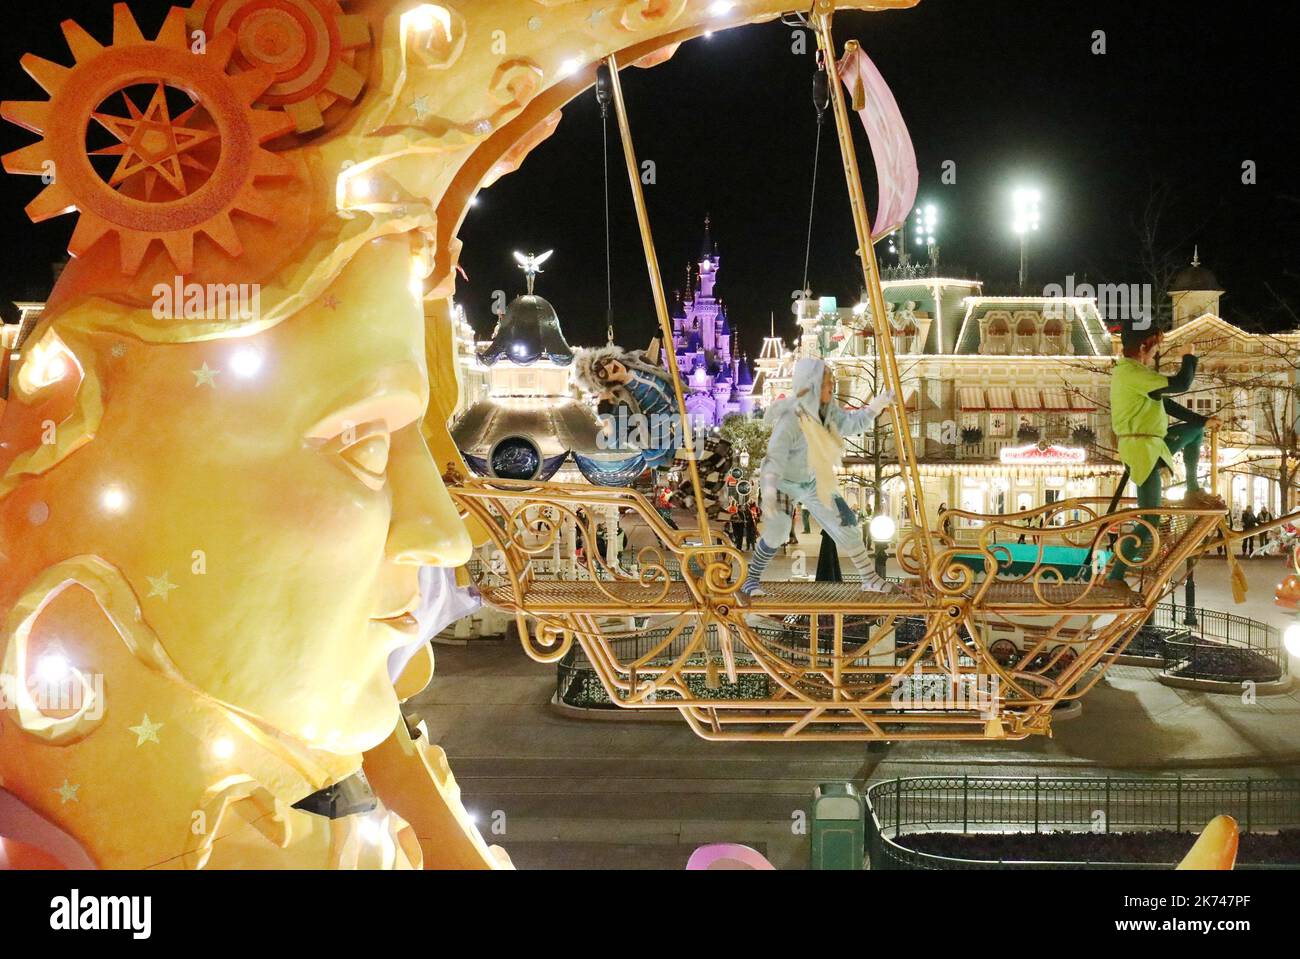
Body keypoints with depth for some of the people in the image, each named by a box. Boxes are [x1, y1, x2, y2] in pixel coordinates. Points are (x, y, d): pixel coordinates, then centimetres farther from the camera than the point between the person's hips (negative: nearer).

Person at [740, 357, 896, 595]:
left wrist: (878, 404, -2)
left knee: (843, 522, 5)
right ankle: (751, 579, 6)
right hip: (783, 481, -7)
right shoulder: (791, 419, -35)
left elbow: (852, 423, 7)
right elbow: (775, 457, -42)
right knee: (776, 532, -18)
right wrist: (769, 493, -55)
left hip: (813, 481, 7)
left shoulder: (827, 410, -12)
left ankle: (869, 577, 18)